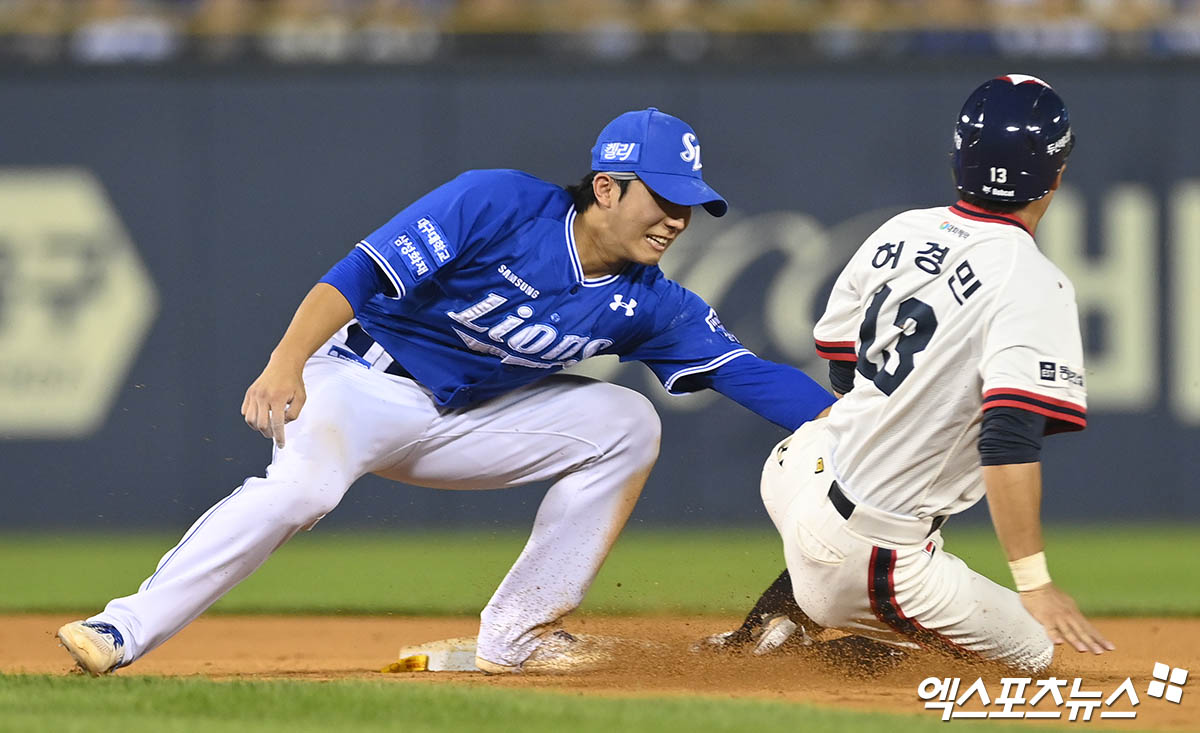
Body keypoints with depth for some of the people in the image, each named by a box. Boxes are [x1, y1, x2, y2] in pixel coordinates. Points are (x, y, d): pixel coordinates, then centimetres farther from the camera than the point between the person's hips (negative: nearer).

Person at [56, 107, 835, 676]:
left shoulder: (647, 303, -2)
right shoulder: (497, 205, -19)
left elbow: (749, 373, -3)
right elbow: (362, 273, -25)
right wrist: (288, 361, -38)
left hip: (463, 420, 7)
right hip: (359, 381, -7)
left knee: (625, 424, -1)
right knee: (305, 483, -36)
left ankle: (516, 634, 2)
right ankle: (123, 634, -35)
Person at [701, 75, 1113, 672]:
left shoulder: (899, 232, 4)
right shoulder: (1032, 285, -18)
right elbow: (1010, 440, -28)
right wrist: (1033, 583, -27)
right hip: (870, 546, -7)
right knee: (1031, 649, 4)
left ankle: (782, 622, 21)